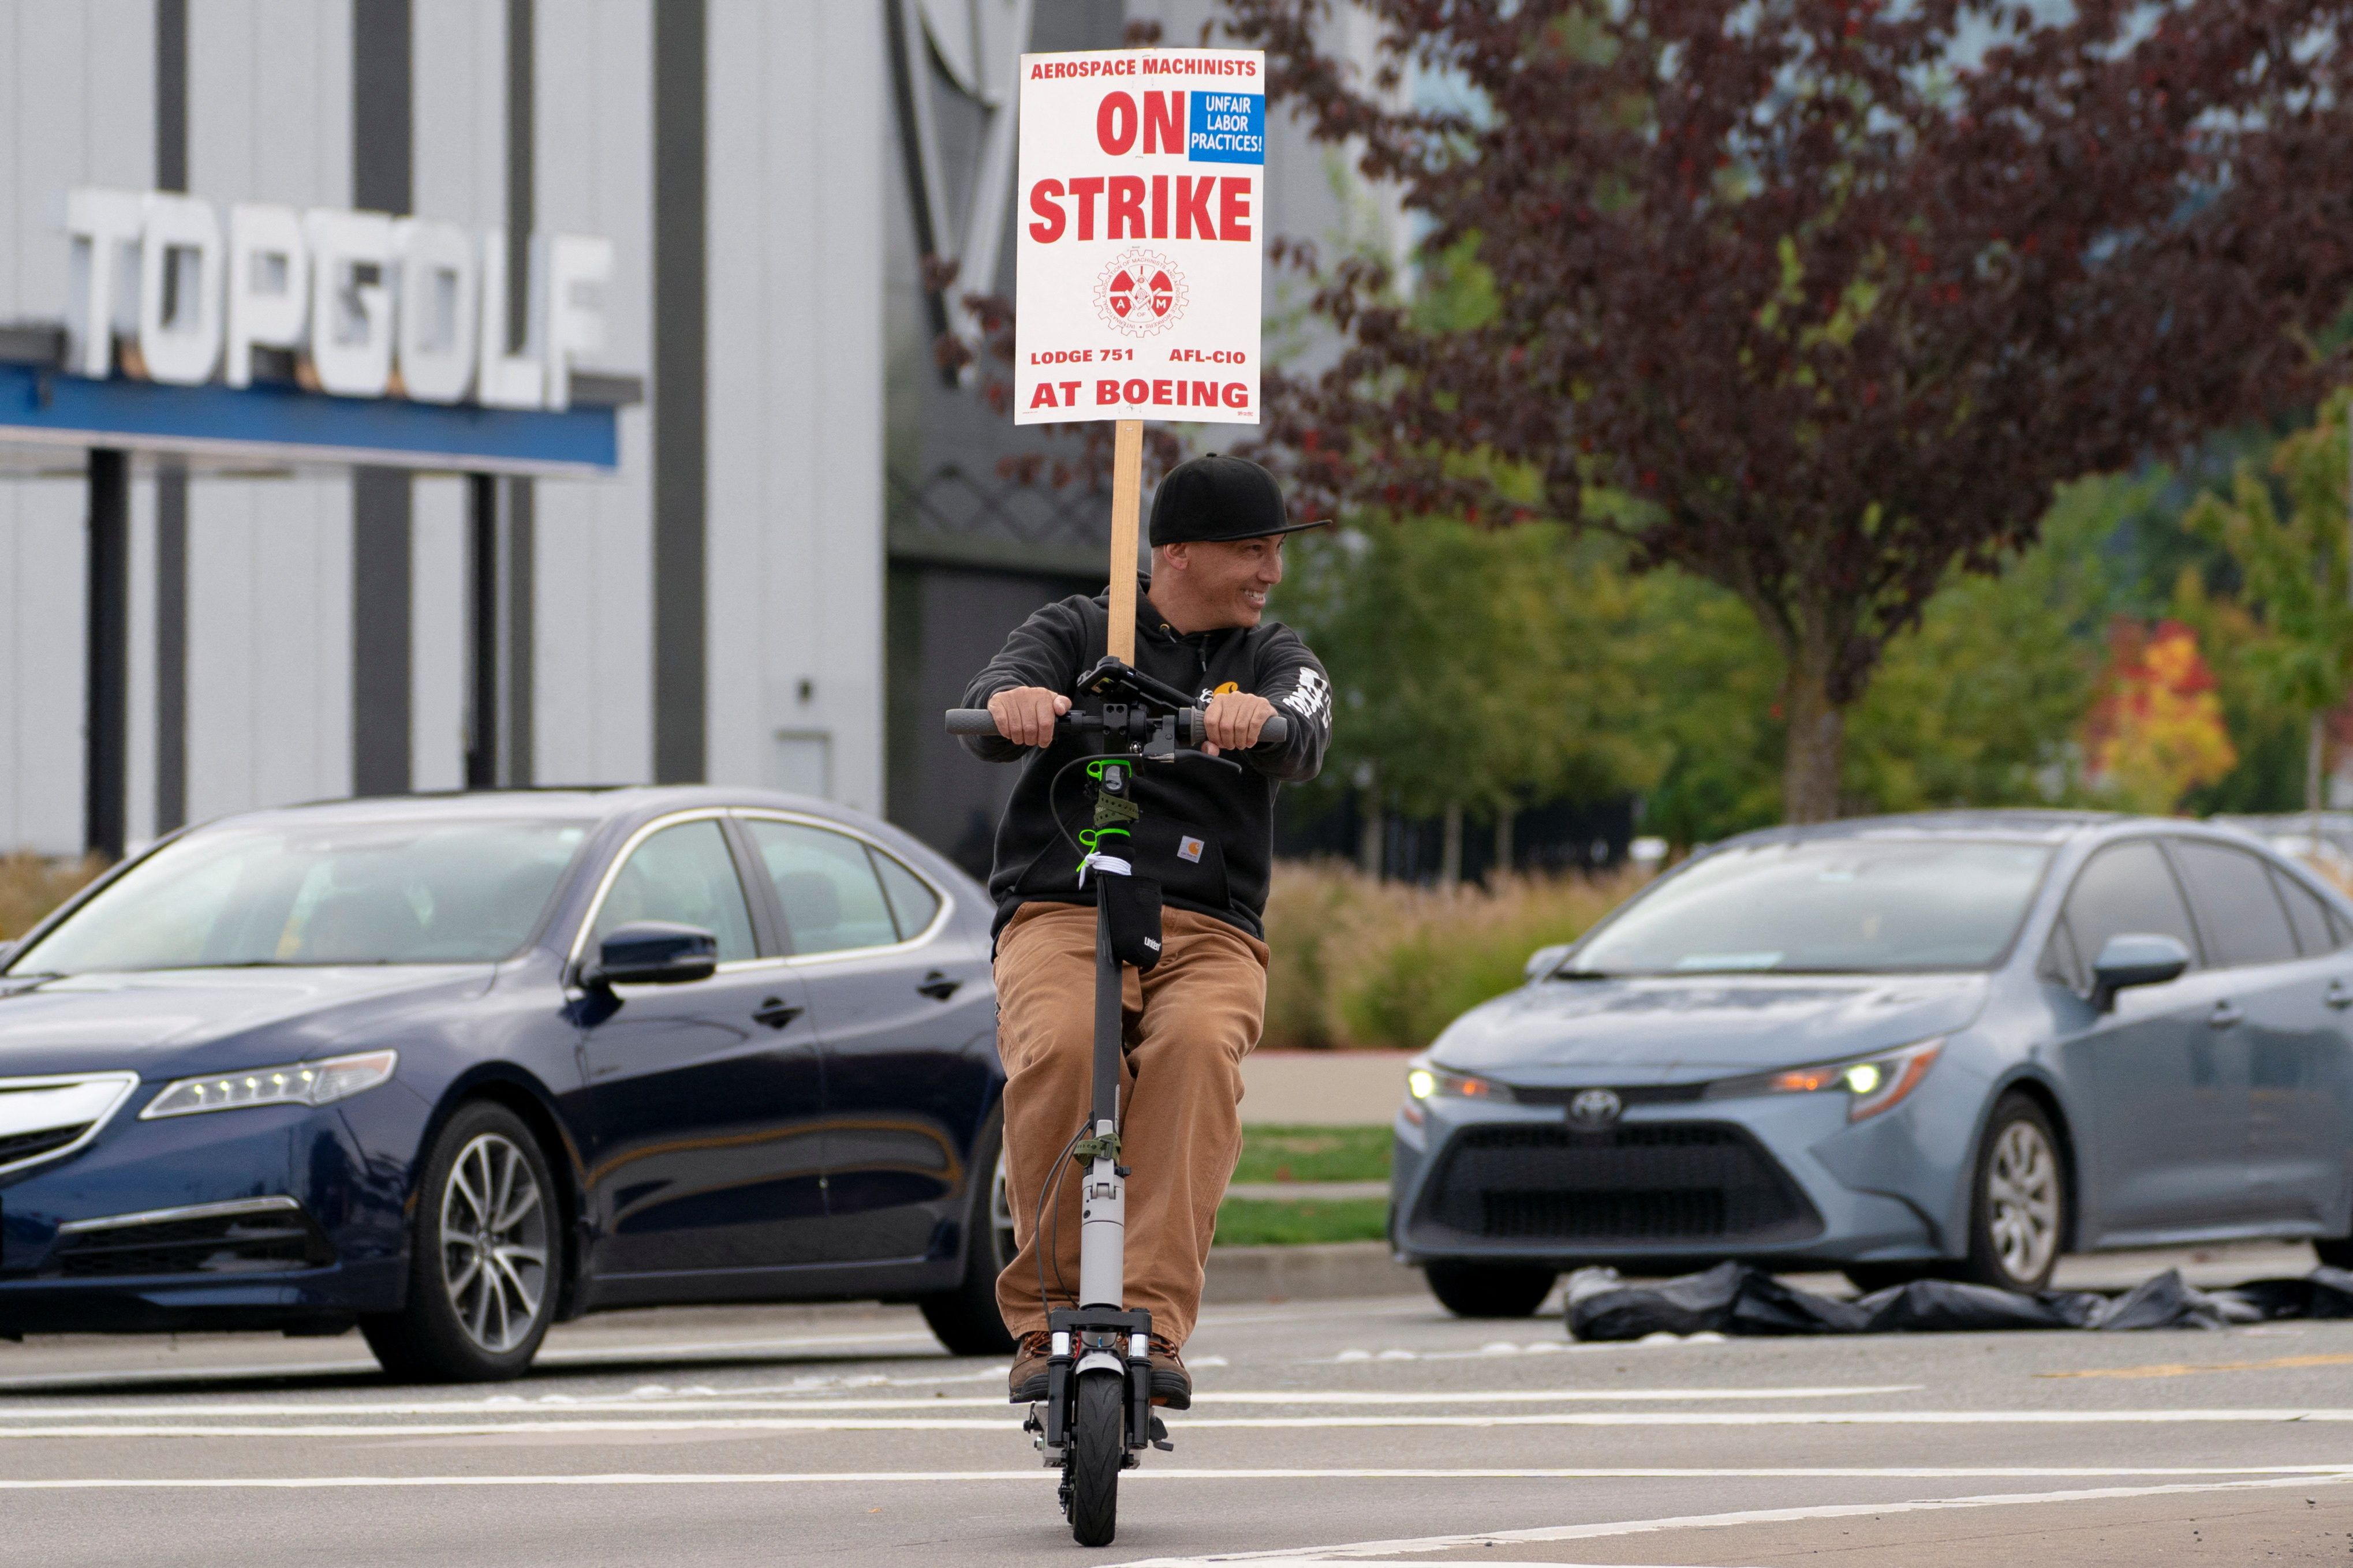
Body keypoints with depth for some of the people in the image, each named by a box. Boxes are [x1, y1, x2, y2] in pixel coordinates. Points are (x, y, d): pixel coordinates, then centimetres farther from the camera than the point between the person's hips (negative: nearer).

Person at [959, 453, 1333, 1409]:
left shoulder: (1272, 658, 16)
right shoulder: (1075, 635, 13)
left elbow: (1303, 744, -7)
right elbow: (990, 721, -7)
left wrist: (1260, 717, -33)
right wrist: (1009, 702, -33)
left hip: (1207, 934, 1)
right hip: (1060, 913, -1)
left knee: (1197, 1046, -33)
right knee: (1061, 1050, -33)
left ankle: (1152, 1323, -39)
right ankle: (1045, 1320, -23)